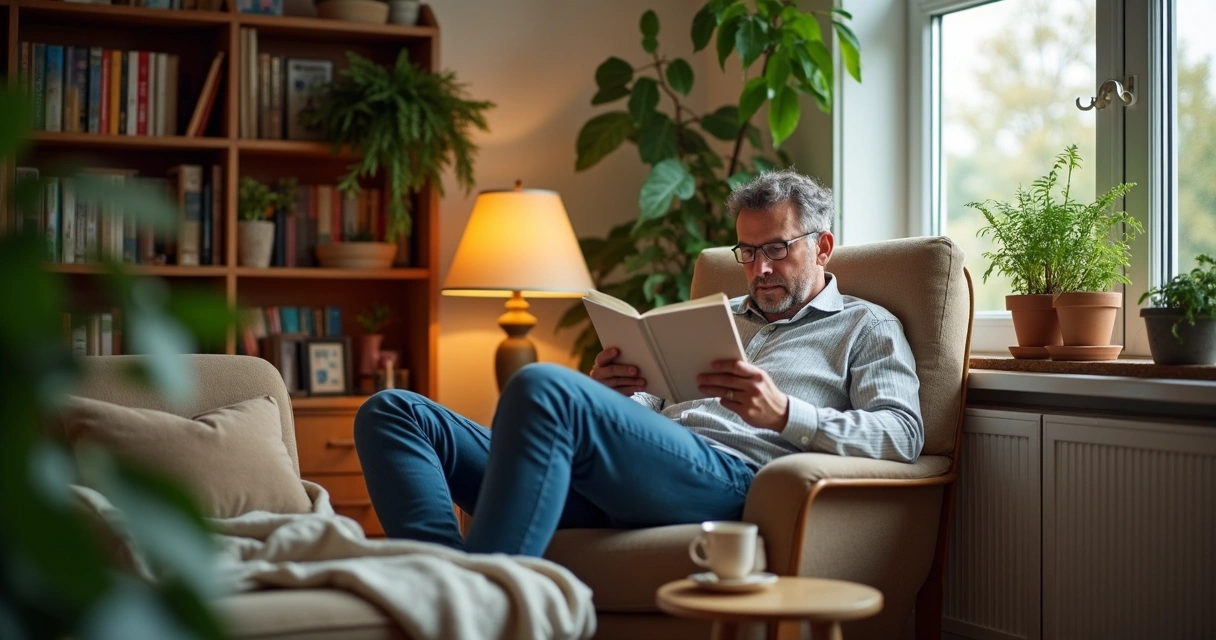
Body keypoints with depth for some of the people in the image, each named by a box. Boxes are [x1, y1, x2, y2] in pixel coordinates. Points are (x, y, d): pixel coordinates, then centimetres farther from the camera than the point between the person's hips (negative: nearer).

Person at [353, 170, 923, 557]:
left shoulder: (865, 327, 20)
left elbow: (902, 434, 3)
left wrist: (785, 414, -11)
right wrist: (612, 391, 8)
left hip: (732, 474, -7)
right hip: (609, 492, 8)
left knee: (542, 387, -36)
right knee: (391, 413, -8)